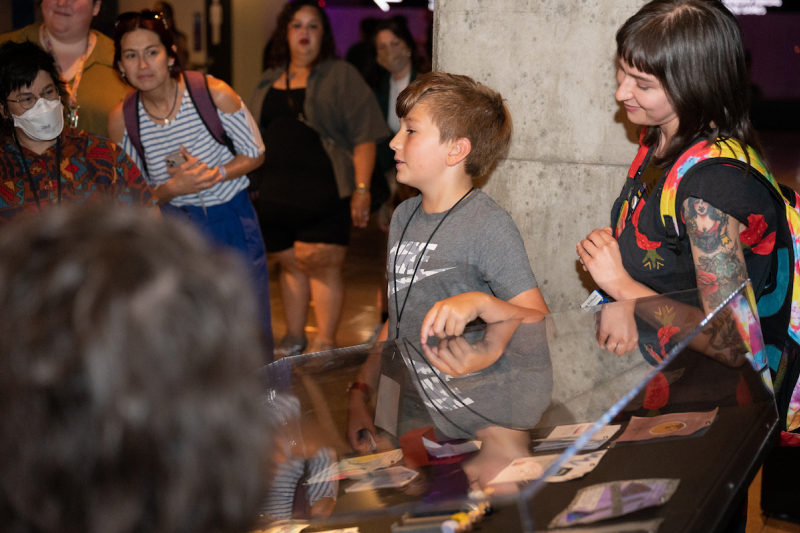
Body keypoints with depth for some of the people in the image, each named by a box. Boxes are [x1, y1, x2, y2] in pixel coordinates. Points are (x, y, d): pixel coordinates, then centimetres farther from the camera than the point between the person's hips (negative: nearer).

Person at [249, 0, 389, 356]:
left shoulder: (340, 76, 0)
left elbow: (364, 136, -6)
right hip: (276, 194, 5)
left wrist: (361, 188, -14)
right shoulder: (269, 82, 16)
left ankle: (325, 343, 4)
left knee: (321, 265, -5)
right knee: (290, 264, 11)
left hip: (324, 193, -5)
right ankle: (294, 338, 24)